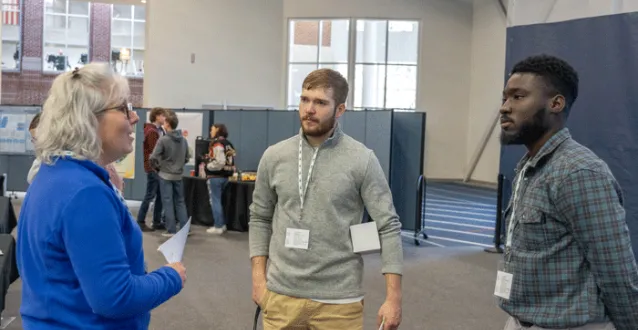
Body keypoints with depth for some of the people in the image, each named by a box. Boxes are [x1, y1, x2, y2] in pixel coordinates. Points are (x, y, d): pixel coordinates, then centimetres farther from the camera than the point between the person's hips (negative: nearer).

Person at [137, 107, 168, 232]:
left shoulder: (160, 130, 15)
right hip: (153, 167, -9)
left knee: (160, 195, 11)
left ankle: (157, 222, 17)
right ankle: (140, 222, 2)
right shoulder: (152, 131, -14)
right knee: (150, 195, -5)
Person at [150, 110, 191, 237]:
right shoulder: (183, 140, 2)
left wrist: (157, 166, 2)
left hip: (165, 175, -5)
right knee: (180, 202, 12)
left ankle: (171, 230, 2)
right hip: (178, 175, 5)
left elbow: (153, 157, -16)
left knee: (168, 202, 1)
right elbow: (187, 157, 9)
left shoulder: (163, 139, -15)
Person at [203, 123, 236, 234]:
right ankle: (222, 224, 21)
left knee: (215, 201, -1)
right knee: (219, 200, 18)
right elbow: (230, 160, 12)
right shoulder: (228, 144, 11)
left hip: (215, 176, -9)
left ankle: (218, 227, 2)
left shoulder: (217, 143, -16)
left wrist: (208, 166, -8)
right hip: (225, 176, 9)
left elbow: (219, 162, -24)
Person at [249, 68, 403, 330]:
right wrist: (258, 277, 3)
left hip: (338, 300, -2)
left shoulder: (362, 160, -8)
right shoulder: (274, 156, 2)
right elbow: (260, 218, 10)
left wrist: (393, 297, -11)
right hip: (282, 295, 3)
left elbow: (388, 227, -7)